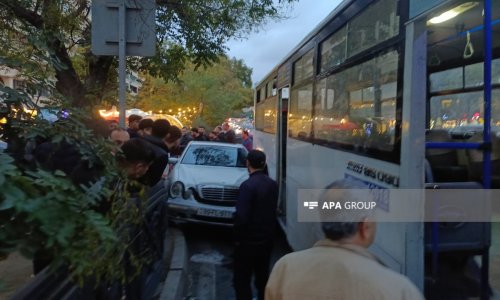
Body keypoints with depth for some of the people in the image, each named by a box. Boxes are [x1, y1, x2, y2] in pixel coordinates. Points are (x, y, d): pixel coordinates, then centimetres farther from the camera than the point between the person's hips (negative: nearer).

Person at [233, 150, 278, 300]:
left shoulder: (247, 185, -21)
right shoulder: (273, 184, 1)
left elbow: (242, 217, -23)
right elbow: (273, 211, 8)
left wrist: (237, 238, -10)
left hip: (248, 240, -7)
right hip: (267, 238, 7)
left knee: (242, 279, 5)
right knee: (262, 275, 20)